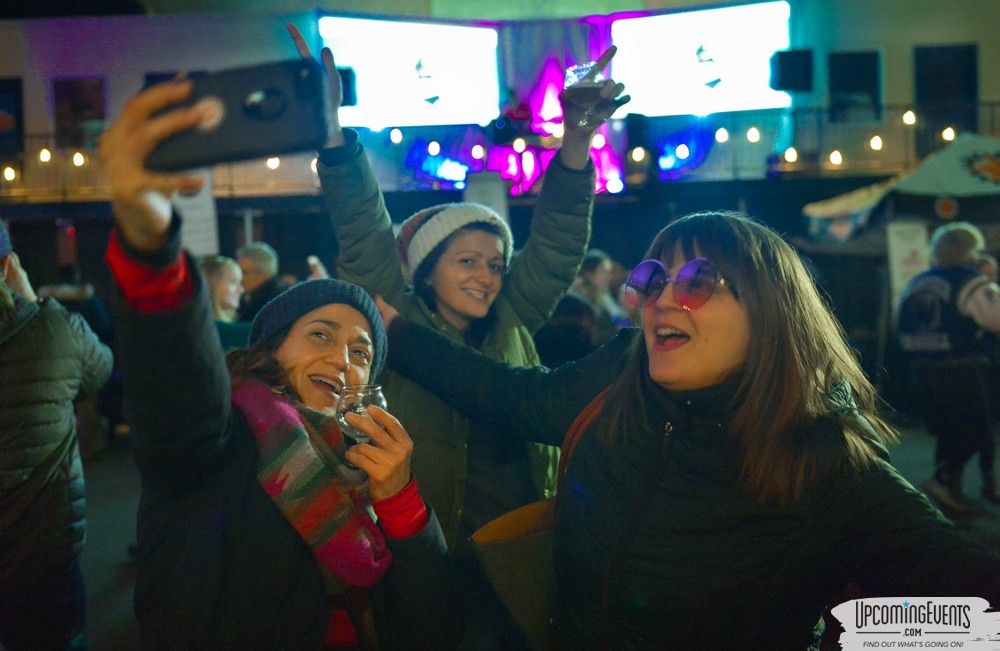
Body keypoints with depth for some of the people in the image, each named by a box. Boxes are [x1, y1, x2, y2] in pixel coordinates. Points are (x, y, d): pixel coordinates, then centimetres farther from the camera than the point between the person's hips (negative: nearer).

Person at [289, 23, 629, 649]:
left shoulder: (509, 327, 6)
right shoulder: (401, 326, -4)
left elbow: (554, 249, 0)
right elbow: (366, 239, -14)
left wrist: (578, 140, -11)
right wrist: (331, 128, -24)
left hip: (527, 550, 4)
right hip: (444, 557, -4)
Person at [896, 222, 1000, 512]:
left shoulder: (915, 284, 12)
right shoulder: (970, 282, -9)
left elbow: (900, 328, 19)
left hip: (922, 371, 7)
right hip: (963, 371, -7)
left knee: (947, 431, 17)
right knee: (976, 430, 2)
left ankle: (952, 489, 21)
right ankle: (944, 480, -11)